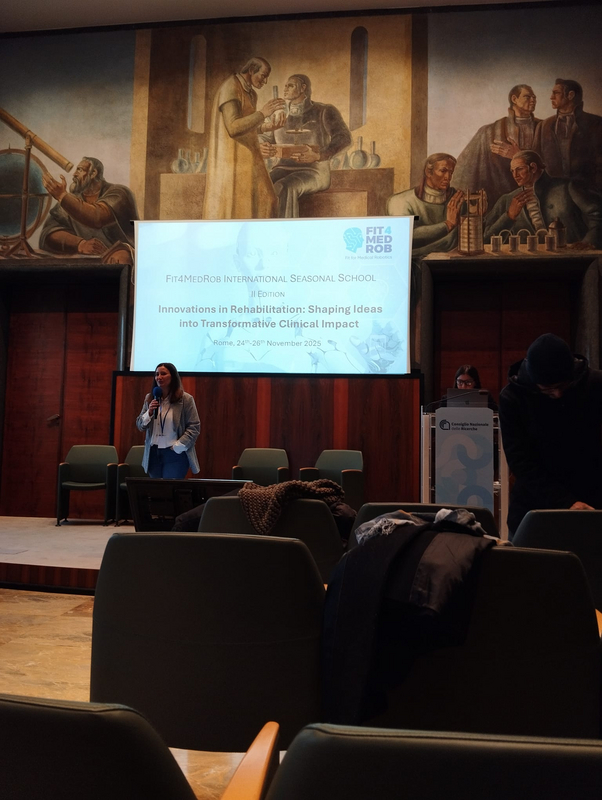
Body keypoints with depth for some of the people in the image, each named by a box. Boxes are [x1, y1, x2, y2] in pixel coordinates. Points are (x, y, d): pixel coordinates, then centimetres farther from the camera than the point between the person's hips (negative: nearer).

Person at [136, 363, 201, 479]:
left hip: (175, 454, -4)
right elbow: (140, 426, 9)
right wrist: (149, 412, -10)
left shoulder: (186, 399, -6)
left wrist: (177, 447, -13)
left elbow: (194, 427, -9)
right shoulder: (149, 398, 8)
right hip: (153, 453, 5)